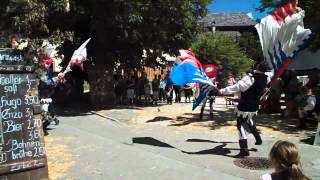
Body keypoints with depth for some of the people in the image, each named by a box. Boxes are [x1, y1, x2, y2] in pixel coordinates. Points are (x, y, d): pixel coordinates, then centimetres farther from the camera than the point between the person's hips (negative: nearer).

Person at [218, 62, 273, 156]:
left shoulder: (250, 77, -22)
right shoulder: (266, 77, -1)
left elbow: (237, 87, -30)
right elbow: (271, 73, 25)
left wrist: (222, 91, -34)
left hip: (244, 107, -7)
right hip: (255, 106, 7)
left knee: (241, 126, -2)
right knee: (249, 120, 33)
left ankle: (244, 149, -6)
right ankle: (258, 139, 39)